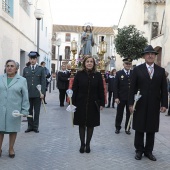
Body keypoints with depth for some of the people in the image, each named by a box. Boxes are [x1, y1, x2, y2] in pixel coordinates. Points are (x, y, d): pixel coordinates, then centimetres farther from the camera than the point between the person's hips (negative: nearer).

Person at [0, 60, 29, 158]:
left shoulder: (22, 80, -1)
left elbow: (25, 97, -2)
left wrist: (24, 110, -7)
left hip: (14, 110, -1)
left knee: (13, 129, 9)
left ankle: (11, 149, 24)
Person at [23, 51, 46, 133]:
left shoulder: (41, 69, 4)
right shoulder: (25, 69, 10)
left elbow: (43, 82, 0)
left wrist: (42, 92, -8)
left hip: (37, 94, -2)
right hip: (28, 94, 2)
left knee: (37, 111, 5)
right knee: (29, 111, 6)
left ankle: (35, 127, 15)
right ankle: (30, 126, 17)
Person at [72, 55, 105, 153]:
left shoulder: (98, 75, 0)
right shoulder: (79, 74, -2)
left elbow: (101, 90, 1)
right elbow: (74, 89, -1)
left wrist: (102, 103, -2)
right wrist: (73, 103, -6)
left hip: (93, 104, 1)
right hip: (81, 104, 0)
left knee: (91, 125, 9)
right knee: (82, 125, 8)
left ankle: (88, 144, 24)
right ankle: (82, 144, 21)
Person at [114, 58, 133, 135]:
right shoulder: (119, 73, -1)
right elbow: (116, 86, -3)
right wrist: (116, 97, -10)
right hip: (121, 98, -1)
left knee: (129, 114, 10)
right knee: (119, 114, 9)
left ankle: (127, 128, 23)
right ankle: (117, 127, 24)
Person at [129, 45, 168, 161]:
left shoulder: (161, 71, 6)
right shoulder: (137, 69, 0)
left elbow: (164, 89, 5)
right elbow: (133, 88, -2)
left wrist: (164, 104, -2)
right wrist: (131, 103, -7)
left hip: (154, 106, 2)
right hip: (140, 105, -2)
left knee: (152, 129, 9)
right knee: (139, 129, 8)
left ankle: (149, 151, 23)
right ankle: (139, 150, 21)